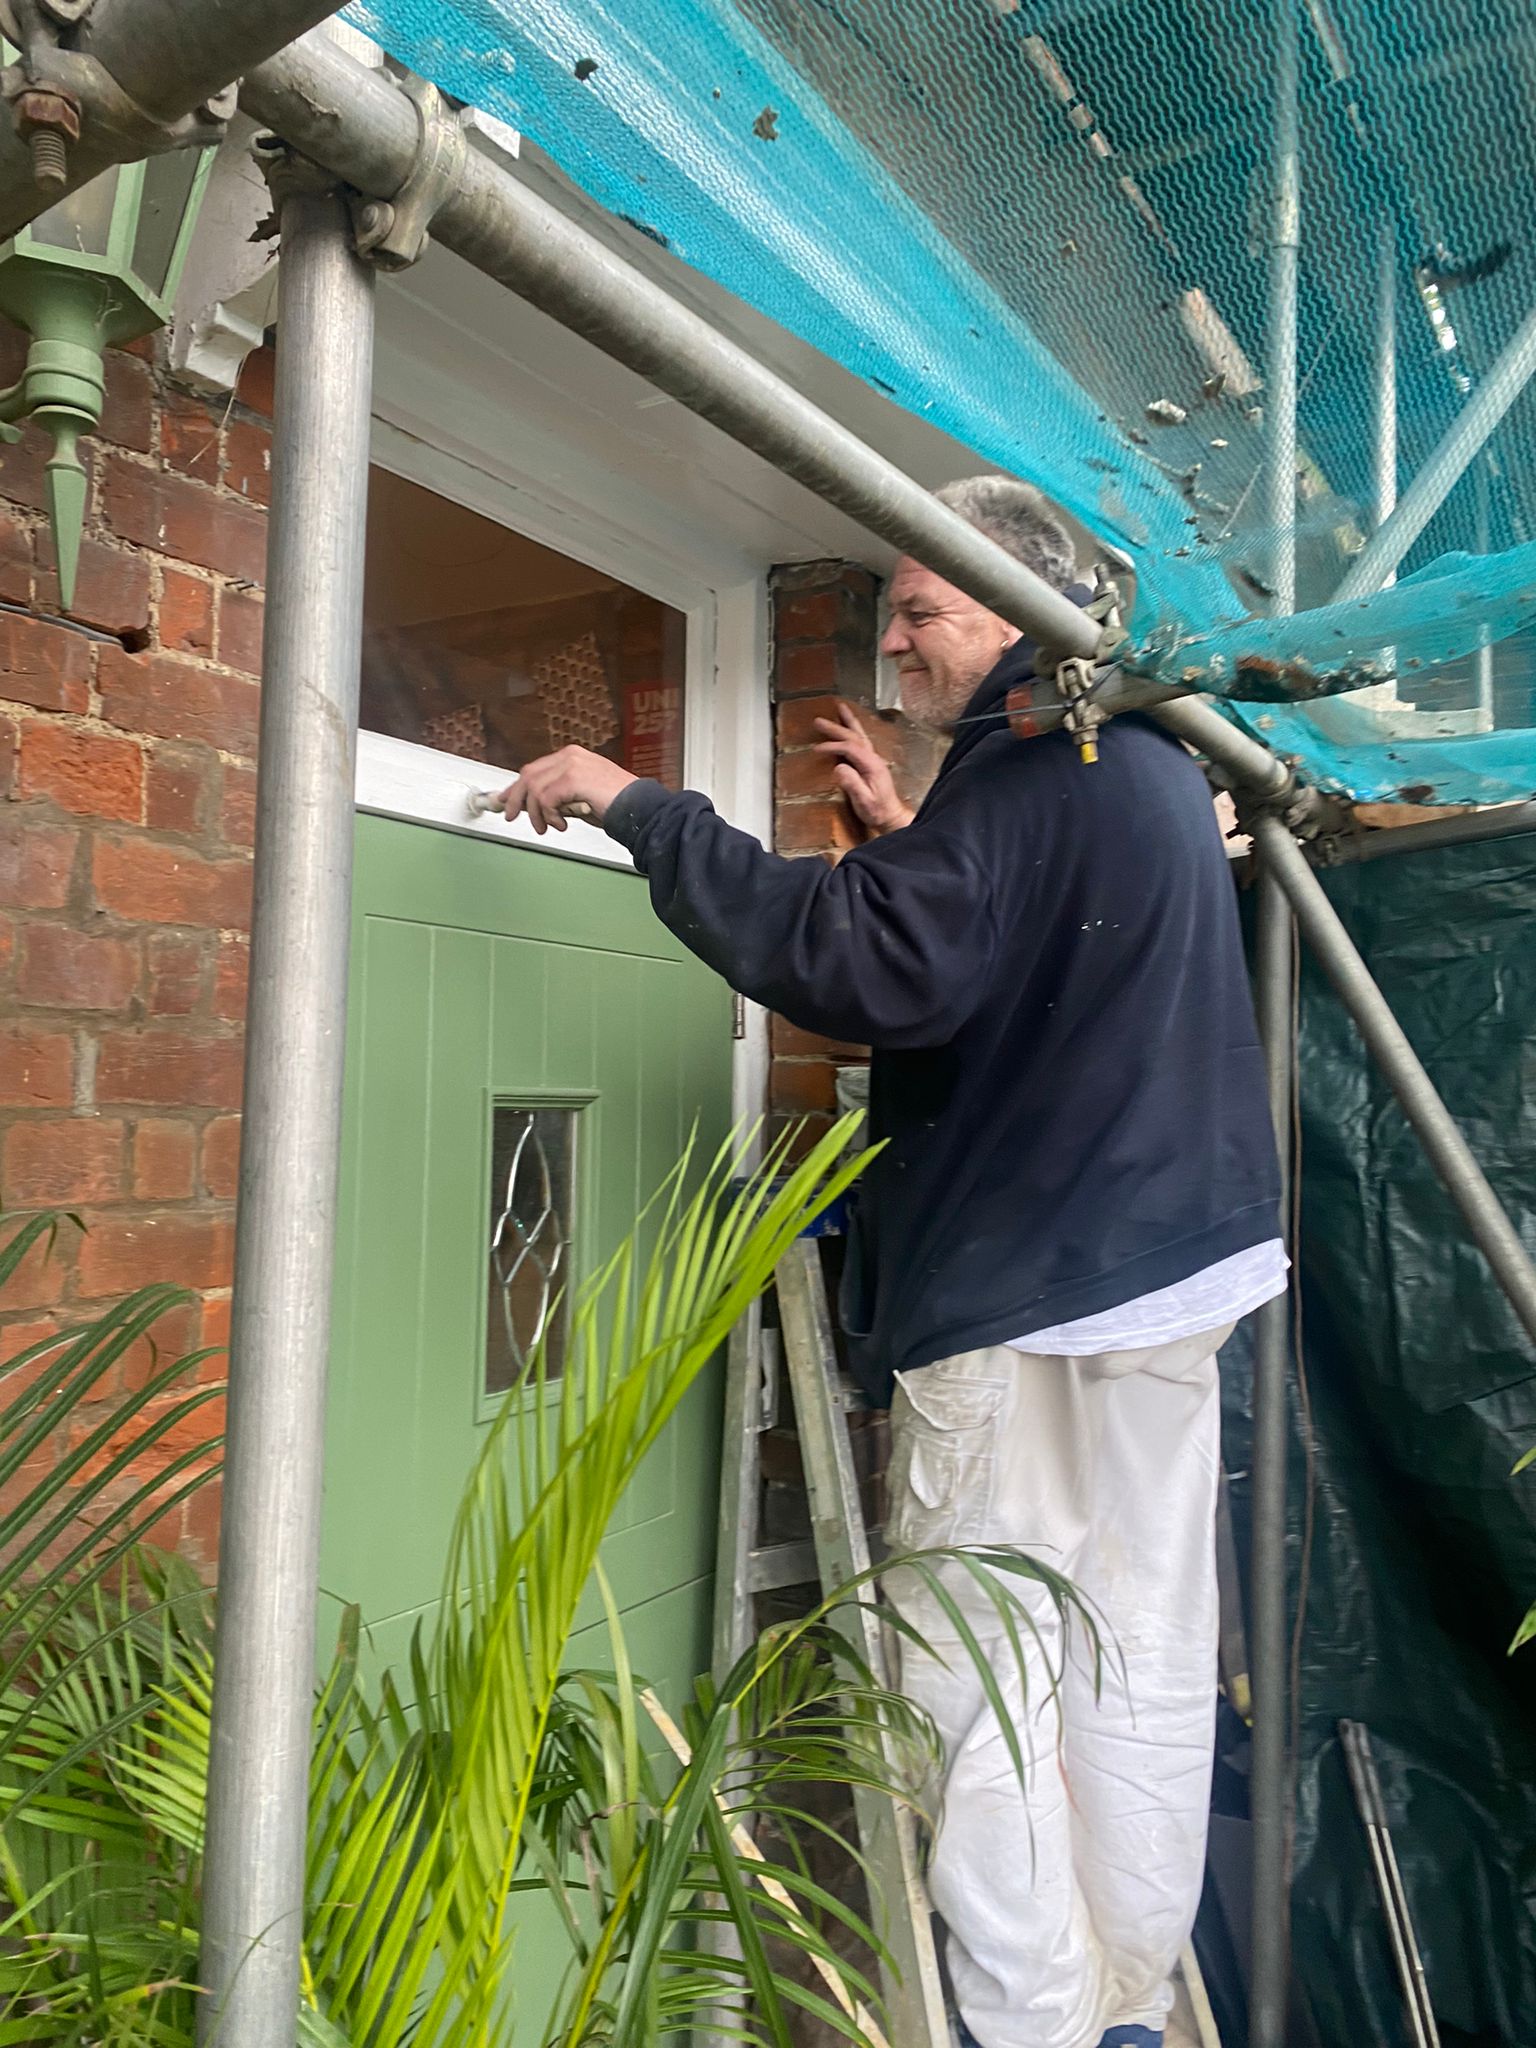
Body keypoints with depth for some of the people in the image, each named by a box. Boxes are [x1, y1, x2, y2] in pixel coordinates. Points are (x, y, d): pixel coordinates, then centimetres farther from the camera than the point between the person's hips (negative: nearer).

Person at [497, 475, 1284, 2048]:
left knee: (978, 1688, -1)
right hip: (1169, 1268, 10)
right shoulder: (1153, 761, 19)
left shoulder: (1030, 760, -12)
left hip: (1019, 1286, -10)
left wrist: (639, 807, -20)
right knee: (1146, 1669, 14)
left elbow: (862, 966, -26)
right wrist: (911, 839, 21)